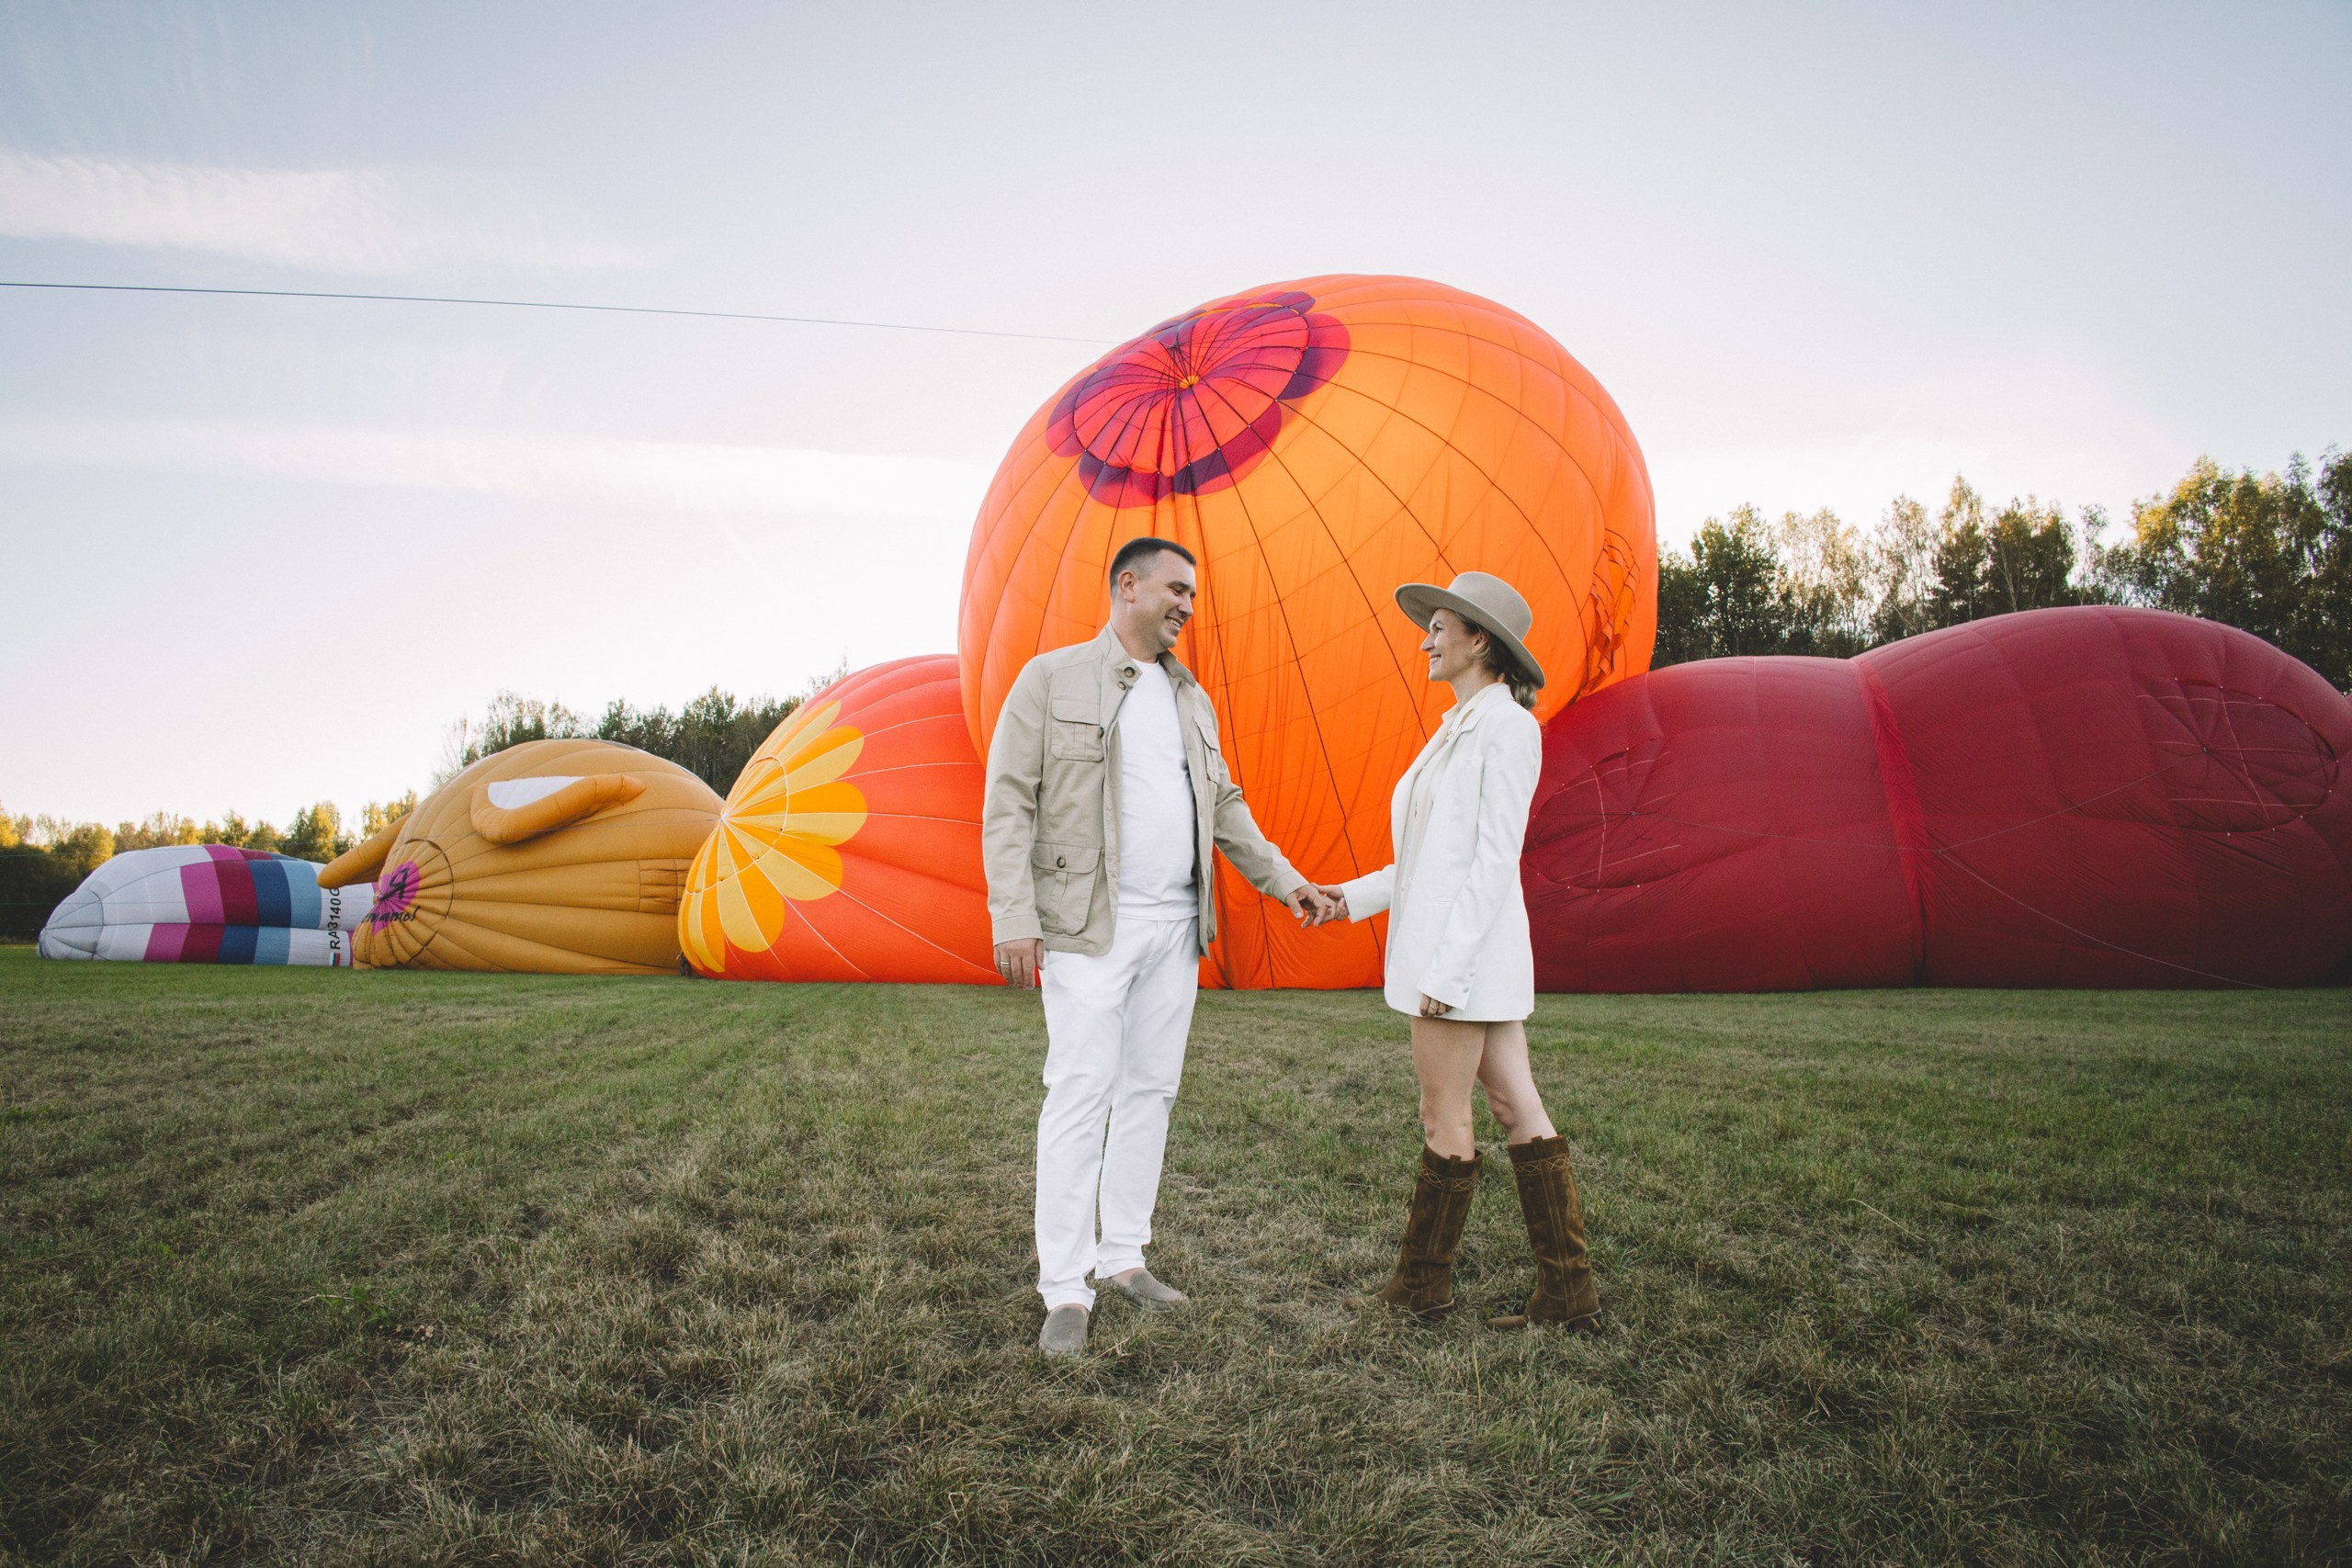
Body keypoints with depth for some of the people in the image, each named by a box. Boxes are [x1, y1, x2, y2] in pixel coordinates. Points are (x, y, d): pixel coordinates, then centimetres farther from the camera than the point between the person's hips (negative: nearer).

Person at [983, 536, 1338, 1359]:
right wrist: (1013, 919, -14)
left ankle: (1124, 1258, 22)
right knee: (1081, 1096, -7)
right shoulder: (1052, 678, -2)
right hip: (1089, 923, -6)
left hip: (1176, 926, 6)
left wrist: (1285, 881, 14)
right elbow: (1008, 803, -7)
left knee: (1151, 1090, 10)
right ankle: (1064, 1289, 2)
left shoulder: (1192, 699, 16)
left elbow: (1225, 806, 22)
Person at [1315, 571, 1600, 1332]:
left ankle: (1422, 1281, 17)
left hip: (1466, 944, -10)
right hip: (1445, 940, 10)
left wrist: (1448, 968, -21)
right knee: (1517, 1109, 8)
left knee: (1444, 1119, 2)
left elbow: (1496, 857, -18)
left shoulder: (1505, 725, -12)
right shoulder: (1459, 731, 17)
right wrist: (1354, 897, 17)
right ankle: (1568, 1291, 13)